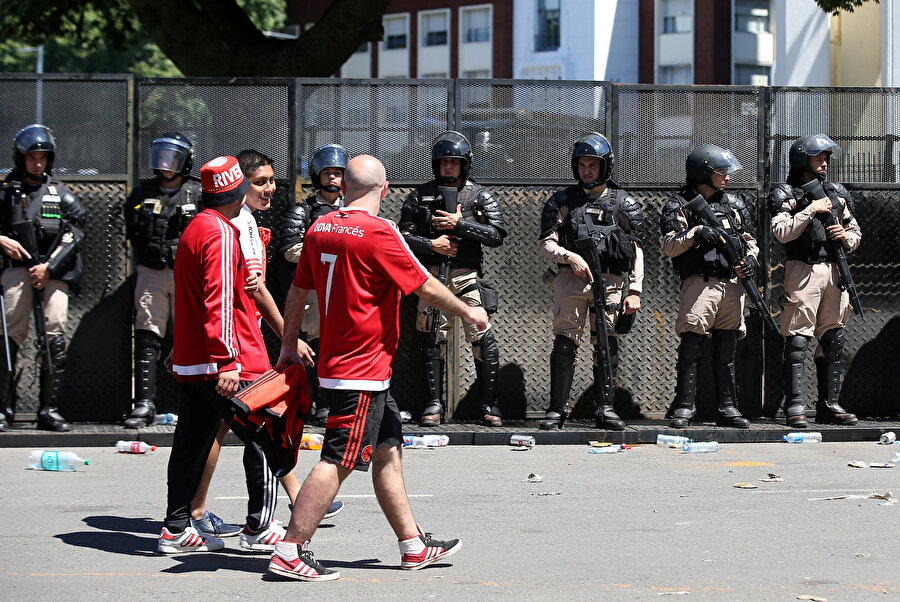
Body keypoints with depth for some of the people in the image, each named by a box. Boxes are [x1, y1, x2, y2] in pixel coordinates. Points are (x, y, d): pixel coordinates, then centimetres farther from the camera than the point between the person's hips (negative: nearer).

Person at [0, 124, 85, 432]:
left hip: (54, 272, 1)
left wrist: (49, 267, -5)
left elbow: (75, 236, 6)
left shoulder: (61, 194, 13)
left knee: (55, 336, -7)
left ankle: (49, 409, -4)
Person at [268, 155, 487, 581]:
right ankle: (290, 551, -8)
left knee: (388, 450, 15)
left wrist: (288, 345, 24)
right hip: (364, 368, -9)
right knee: (337, 462, -8)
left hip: (337, 360, 9)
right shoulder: (379, 232, -16)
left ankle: (413, 546, 21)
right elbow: (425, 287, -9)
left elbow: (298, 291, 14)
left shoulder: (321, 229, 6)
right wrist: (468, 312, 7)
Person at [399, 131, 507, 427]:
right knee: (433, 338, 2)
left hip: (467, 275, -1)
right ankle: (434, 403, 10)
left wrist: (459, 224, -11)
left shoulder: (479, 196, 4)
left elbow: (497, 235, -4)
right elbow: (404, 235, 7)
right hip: (432, 274, 2)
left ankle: (490, 405, 0)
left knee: (482, 336, -8)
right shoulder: (420, 196, 8)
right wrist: (431, 245, -8)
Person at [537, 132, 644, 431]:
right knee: (564, 343, -6)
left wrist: (635, 291, 2)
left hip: (611, 281, 0)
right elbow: (546, 244, 5)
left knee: (606, 346, -1)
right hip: (571, 279, 0)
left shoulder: (624, 203, 11)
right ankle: (557, 409, 0)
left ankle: (605, 409, 4)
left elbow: (636, 250, 9)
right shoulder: (563, 200, 10)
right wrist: (570, 257, -14)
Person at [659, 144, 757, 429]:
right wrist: (696, 232, -21)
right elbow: (670, 247, -8)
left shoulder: (733, 203, 17)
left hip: (732, 283, 5)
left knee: (726, 349, 7)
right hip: (699, 283, -5)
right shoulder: (679, 205, 0)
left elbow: (750, 239, 23)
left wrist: (750, 258, 3)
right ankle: (683, 408, -9)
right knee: (691, 346, -13)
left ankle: (728, 408, 11)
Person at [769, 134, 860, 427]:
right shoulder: (785, 194, 0)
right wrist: (812, 209, -15)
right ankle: (795, 407, -11)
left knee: (832, 342, 7)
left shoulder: (837, 194, 17)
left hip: (834, 272, 6)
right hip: (802, 271, -6)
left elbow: (856, 235, 20)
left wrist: (845, 236, -2)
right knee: (797, 341, -10)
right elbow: (782, 233, -15)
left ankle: (829, 405, 12)